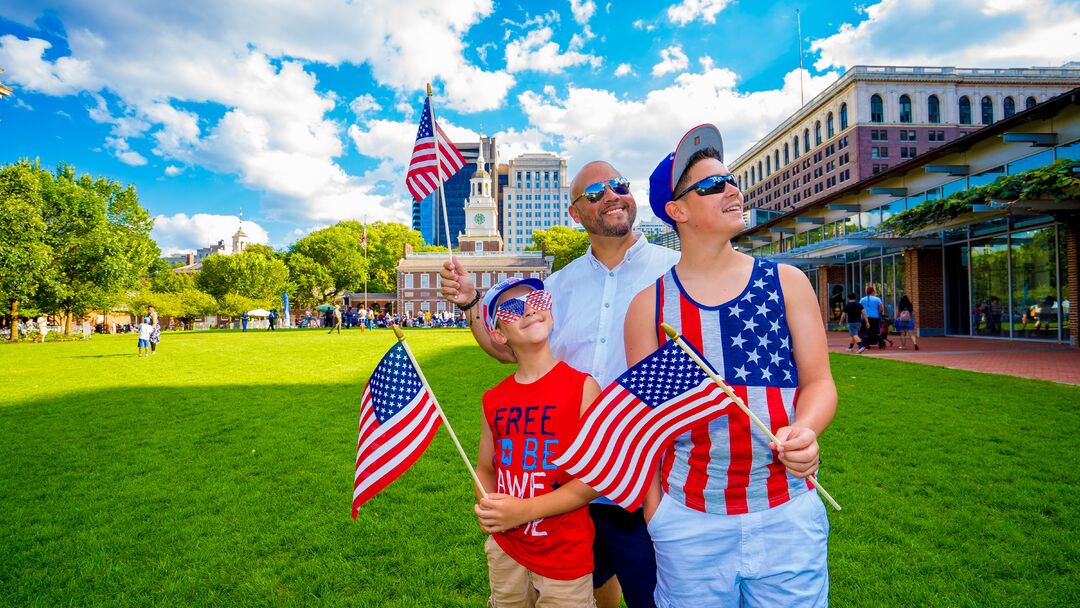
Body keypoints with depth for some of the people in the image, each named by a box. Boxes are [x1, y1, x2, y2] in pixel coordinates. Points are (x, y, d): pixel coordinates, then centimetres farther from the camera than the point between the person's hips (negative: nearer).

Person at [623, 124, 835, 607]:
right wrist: (655, 515, 1)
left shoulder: (787, 282, 2)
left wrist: (804, 431, -18)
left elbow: (818, 381, 4)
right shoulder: (650, 303, -3)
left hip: (787, 516, 2)